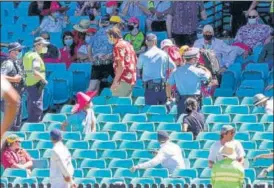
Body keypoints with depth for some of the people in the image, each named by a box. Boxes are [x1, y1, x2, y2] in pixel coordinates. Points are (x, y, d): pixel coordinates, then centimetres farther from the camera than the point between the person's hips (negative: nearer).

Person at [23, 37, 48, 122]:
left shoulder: (27, 55, 14)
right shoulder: (36, 57, -15)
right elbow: (35, 73, -28)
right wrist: (44, 80, -14)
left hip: (29, 84, 10)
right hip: (36, 85, -10)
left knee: (31, 110, 14)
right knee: (37, 109, -8)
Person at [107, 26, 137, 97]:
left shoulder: (118, 46, -11)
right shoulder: (128, 44, 17)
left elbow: (121, 66, -18)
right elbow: (135, 60, 21)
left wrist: (115, 82, -18)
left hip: (123, 80, -9)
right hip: (132, 79, 10)